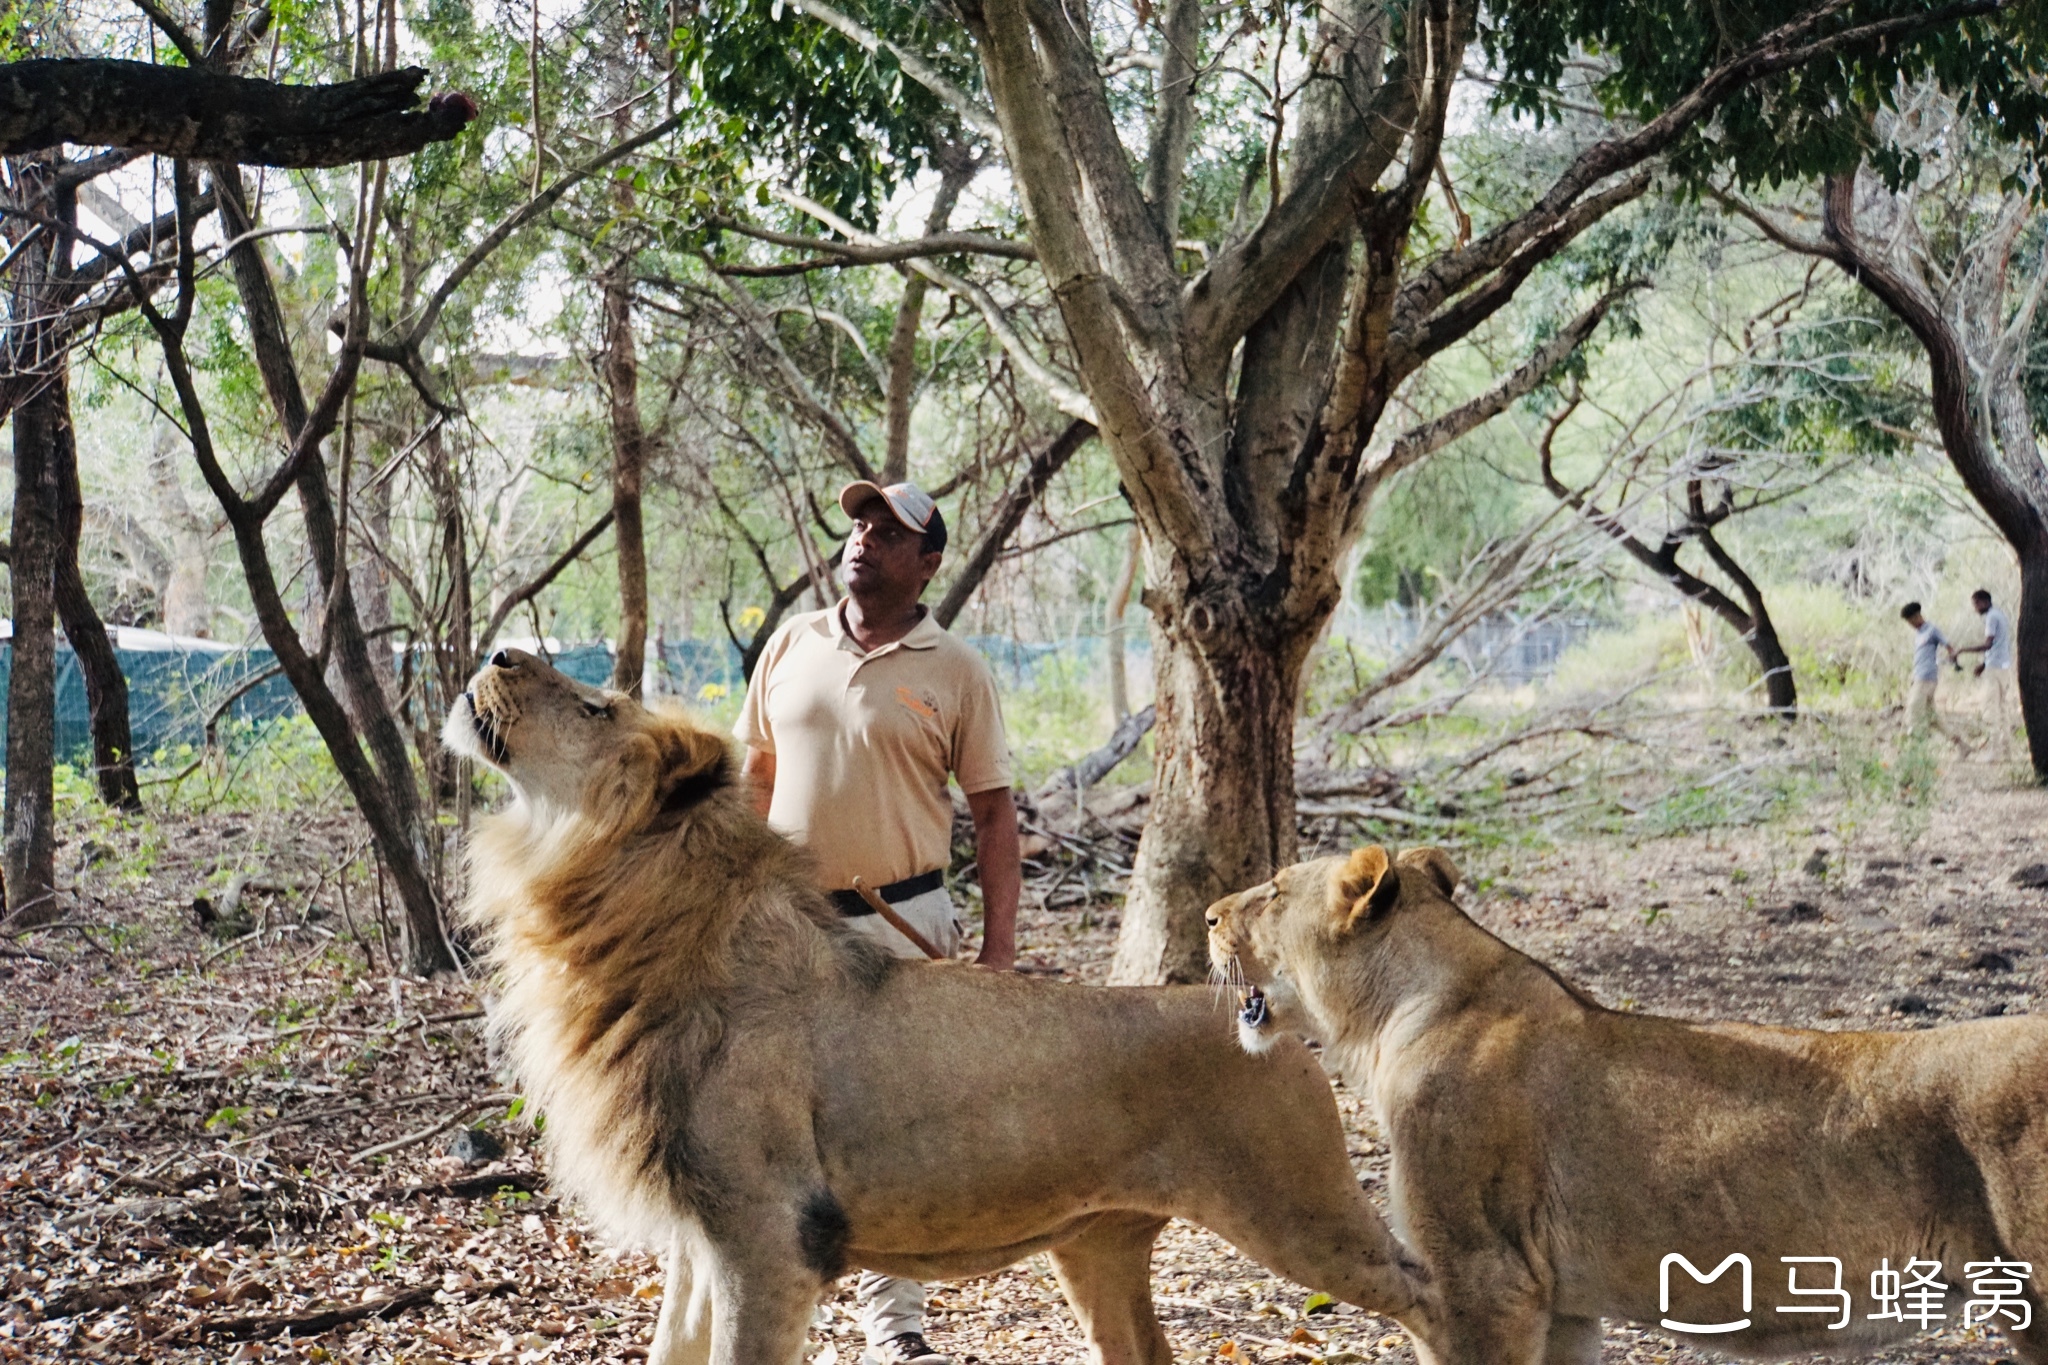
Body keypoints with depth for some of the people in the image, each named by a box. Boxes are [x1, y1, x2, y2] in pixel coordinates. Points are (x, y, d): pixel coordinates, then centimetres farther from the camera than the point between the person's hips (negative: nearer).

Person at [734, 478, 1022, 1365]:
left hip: (903, 926, -2)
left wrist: (998, 947, -8)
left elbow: (993, 811, -2)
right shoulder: (791, 645, 6)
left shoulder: (955, 673, -3)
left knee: (899, 1123, 5)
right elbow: (754, 775, 12)